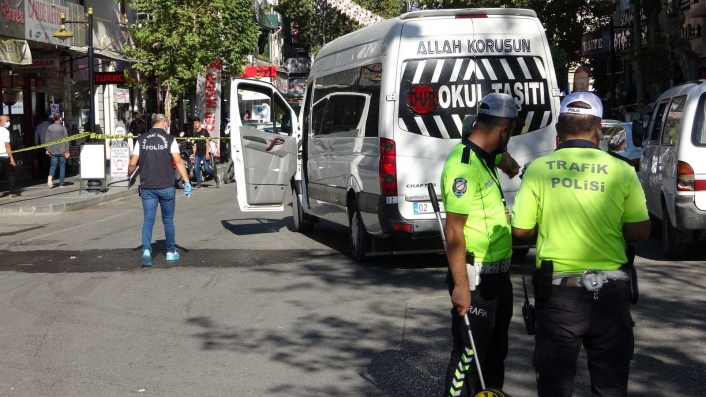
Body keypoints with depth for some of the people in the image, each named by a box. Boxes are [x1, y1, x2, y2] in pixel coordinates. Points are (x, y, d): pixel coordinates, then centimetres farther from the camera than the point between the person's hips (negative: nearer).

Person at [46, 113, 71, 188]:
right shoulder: (63, 128, -7)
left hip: (53, 151, 2)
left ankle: (51, 176, -21)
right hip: (62, 150, -2)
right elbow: (66, 140, -7)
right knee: (62, 166, 6)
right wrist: (67, 151, -3)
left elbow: (47, 139, 5)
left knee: (53, 165, 6)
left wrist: (47, 149, 13)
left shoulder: (49, 128, 2)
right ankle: (61, 182, 8)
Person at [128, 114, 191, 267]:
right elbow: (178, 161, -12)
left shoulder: (142, 139, 4)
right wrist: (187, 181, -14)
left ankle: (146, 250, -18)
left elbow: (133, 163, 0)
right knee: (168, 220, 13)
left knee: (148, 220, 1)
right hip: (166, 186, -1)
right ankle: (171, 252, 22)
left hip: (147, 187, 1)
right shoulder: (169, 139, -3)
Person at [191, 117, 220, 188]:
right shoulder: (195, 133, 15)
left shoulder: (204, 131, -2)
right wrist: (194, 155, 15)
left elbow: (207, 142, -7)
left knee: (207, 168, -9)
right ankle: (198, 184, -1)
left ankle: (217, 179, 11)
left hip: (204, 153, -6)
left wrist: (207, 153, -15)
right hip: (198, 154, 6)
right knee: (196, 168, -5)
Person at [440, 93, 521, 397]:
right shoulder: (464, 166, -21)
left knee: (496, 350, 20)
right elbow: (454, 230, -24)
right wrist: (461, 286, -25)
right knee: (470, 354, -4)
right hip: (475, 278, -10)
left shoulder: (486, 156, 8)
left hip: (498, 274, 10)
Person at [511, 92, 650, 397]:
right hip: (610, 290, 0)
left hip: (559, 290, 0)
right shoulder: (621, 170, -5)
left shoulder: (538, 169, -5)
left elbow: (521, 230, 0)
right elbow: (640, 231, -1)